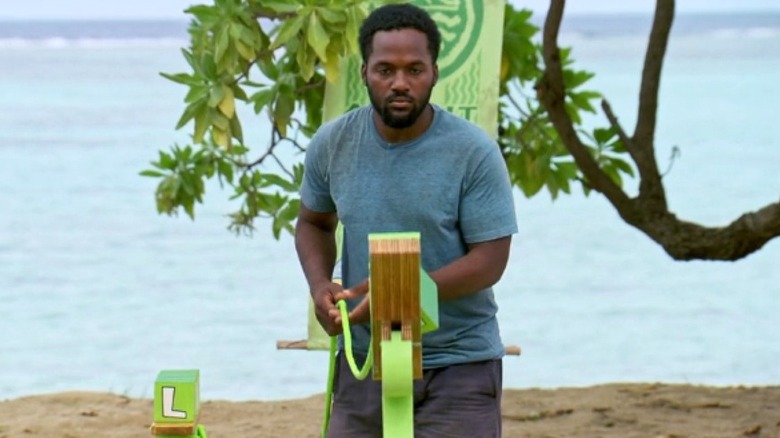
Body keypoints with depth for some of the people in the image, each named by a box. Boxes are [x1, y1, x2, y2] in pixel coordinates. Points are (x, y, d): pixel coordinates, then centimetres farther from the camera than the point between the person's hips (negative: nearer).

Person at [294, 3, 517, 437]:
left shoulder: (473, 152, -12)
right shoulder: (333, 143, 1)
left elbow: (490, 260, -14)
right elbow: (314, 223, 18)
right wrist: (320, 284, -4)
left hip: (458, 366, -4)